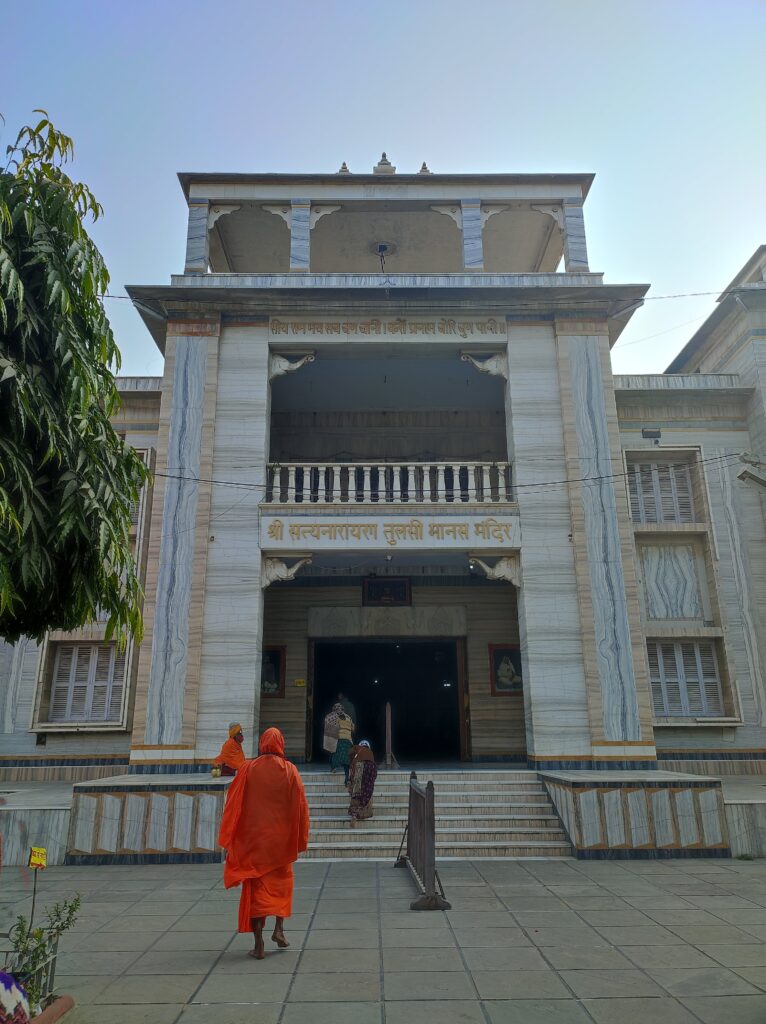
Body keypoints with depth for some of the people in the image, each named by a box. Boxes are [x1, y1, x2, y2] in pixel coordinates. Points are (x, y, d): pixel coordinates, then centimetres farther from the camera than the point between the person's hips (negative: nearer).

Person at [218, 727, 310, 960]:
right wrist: (300, 840, 4)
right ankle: (279, 928, 13)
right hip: (281, 838, 1)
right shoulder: (290, 770, -5)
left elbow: (233, 805, -4)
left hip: (253, 838, -1)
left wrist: (229, 840, 4)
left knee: (255, 887, 7)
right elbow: (300, 807, -4)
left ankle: (258, 944, 4)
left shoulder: (248, 769, -6)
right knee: (281, 881, 23)